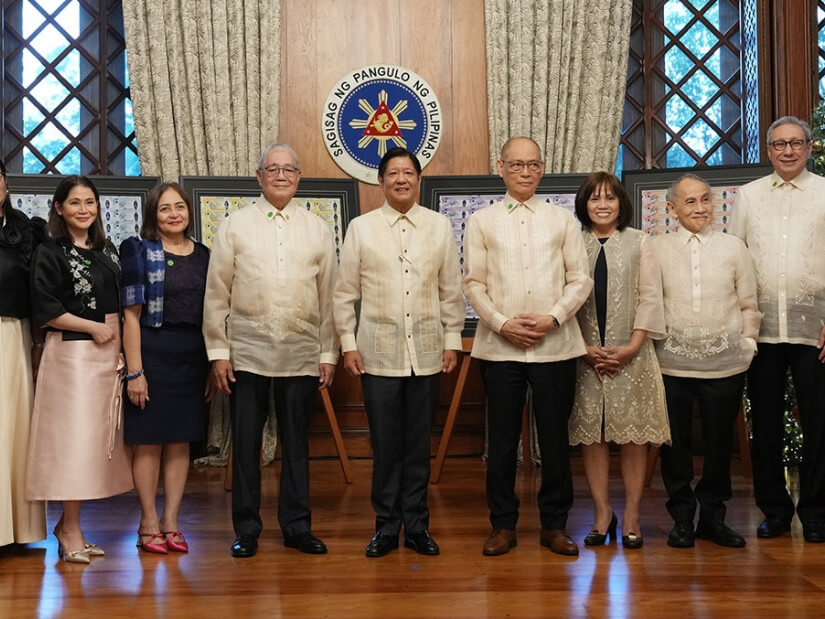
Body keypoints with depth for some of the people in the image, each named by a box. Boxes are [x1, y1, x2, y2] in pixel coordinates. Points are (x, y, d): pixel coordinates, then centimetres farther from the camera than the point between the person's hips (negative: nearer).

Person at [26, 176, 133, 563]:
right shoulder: (50, 253, -3)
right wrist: (94, 328, -10)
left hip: (109, 354, 6)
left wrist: (122, 350, 6)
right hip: (70, 354, -6)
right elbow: (45, 310, -9)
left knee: (97, 438, 7)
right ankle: (70, 530, 6)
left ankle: (70, 525, 16)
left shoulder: (107, 251, 15)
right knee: (73, 439, -4)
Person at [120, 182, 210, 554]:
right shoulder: (140, 252, -3)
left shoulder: (203, 256, 10)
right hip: (151, 353, -4)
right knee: (149, 443, 2)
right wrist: (134, 371, -13)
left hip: (191, 358, 4)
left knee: (181, 443, 7)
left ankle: (171, 522, 16)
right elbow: (131, 314, -7)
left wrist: (213, 364, 9)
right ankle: (149, 524, 13)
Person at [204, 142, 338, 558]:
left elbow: (329, 296, 9)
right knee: (246, 443, 4)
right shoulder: (234, 226, 5)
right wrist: (218, 351, -1)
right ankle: (246, 528, 17)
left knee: (296, 442, 8)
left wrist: (329, 353, 5)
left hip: (301, 355, 1)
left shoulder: (317, 230, 9)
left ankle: (297, 526, 20)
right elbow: (216, 294, 4)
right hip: (247, 353, -1)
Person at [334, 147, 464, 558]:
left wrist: (453, 340, 5)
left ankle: (416, 525, 19)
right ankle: (386, 527, 16)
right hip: (379, 351, -1)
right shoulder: (361, 228, 4)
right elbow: (345, 292, 5)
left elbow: (451, 290, 9)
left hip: (426, 352, 1)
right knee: (385, 445, 3)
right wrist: (348, 344, 0)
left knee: (419, 444, 7)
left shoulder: (440, 226, 7)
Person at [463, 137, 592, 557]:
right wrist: (503, 324, -8)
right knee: (502, 439, 4)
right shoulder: (482, 221, 7)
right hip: (499, 346, 0)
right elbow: (474, 284, 4)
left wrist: (552, 318, -8)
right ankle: (503, 525, 17)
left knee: (554, 436, 5)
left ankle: (554, 524, 18)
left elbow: (580, 280, 6)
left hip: (555, 345, 1)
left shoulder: (562, 220, 9)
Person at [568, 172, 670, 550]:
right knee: (591, 433, 2)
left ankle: (631, 517, 8)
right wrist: (585, 348, -7)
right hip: (585, 355, 1)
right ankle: (602, 514, 11)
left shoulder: (639, 242, 8)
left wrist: (632, 346, -8)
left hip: (631, 355, 0)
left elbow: (651, 297, 2)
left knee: (633, 434, 0)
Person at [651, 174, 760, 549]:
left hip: (725, 364, 1)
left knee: (720, 443, 8)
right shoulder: (657, 249, 4)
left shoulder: (734, 247, 7)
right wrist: (649, 343, 0)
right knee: (675, 442, 5)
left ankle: (712, 517, 23)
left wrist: (747, 343, 3)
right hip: (672, 363, -1)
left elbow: (749, 304, 11)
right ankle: (682, 518, 20)